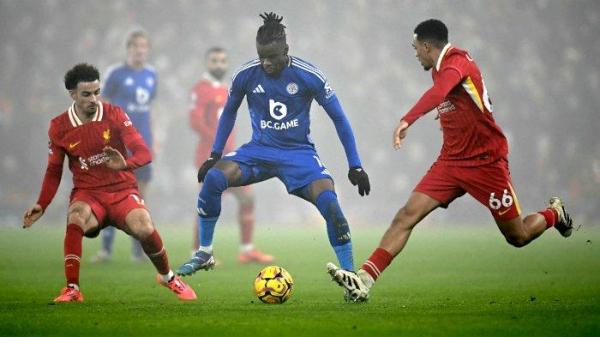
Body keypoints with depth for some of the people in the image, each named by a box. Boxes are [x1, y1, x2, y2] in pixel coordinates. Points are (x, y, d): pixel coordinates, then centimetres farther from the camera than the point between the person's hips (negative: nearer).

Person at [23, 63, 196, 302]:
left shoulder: (114, 115, -5)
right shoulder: (59, 127, 0)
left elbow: (144, 153, -10)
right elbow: (54, 172, 11)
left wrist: (126, 164, -32)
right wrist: (41, 206, 0)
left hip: (122, 190, 0)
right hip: (87, 193, 0)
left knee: (144, 229, -27)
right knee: (75, 219, -34)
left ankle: (168, 278, 4)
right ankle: (72, 290, -28)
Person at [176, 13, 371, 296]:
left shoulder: (309, 76, -14)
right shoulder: (246, 75, -8)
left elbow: (339, 118, -4)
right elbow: (229, 113, 12)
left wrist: (355, 166, -5)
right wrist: (214, 156, 9)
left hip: (299, 153, -2)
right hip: (259, 150, 2)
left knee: (328, 201, -28)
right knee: (213, 178, -25)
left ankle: (349, 275, -13)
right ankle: (204, 254, -6)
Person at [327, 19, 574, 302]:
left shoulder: (458, 61, -19)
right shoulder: (440, 69, 9)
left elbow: (438, 92, -39)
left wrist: (407, 120, -50)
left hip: (486, 162, -7)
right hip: (451, 160, 7)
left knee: (518, 237, 5)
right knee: (407, 215, -13)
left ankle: (554, 214, 37)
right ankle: (364, 280, -21)